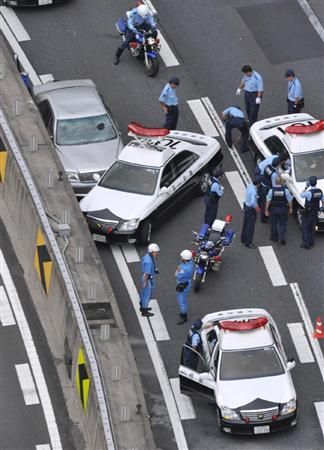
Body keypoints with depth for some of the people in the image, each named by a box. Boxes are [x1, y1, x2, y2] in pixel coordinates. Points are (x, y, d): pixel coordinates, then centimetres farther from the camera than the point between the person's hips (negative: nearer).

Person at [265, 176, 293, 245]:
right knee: (282, 224, 11)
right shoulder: (285, 190, -14)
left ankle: (274, 237, 32)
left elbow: (268, 201, -11)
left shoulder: (272, 190, -14)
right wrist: (291, 208, 10)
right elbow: (290, 200, -5)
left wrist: (266, 209, -2)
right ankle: (282, 238, 0)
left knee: (274, 224, 19)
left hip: (274, 209, 0)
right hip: (283, 210, 0)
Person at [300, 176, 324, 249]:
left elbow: (301, 195, -8)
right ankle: (311, 242, 28)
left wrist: (306, 187, -5)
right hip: (315, 212, 6)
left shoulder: (309, 192, -26)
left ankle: (306, 244, 3)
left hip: (308, 213, -6)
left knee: (305, 228, 4)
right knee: (312, 227, 20)